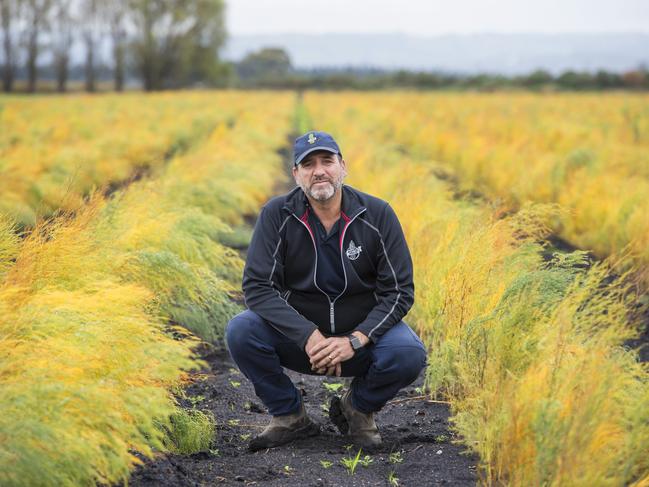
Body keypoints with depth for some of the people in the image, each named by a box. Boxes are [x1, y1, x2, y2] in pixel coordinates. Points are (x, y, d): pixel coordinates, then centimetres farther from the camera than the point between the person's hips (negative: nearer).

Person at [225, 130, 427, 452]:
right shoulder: (277, 215, -9)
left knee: (409, 354, -31)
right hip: (298, 335, 1)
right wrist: (308, 336, -27)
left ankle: (357, 408, 4)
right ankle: (290, 416, -1)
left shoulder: (377, 215, -9)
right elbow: (257, 286, -15)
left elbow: (400, 291, -10)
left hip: (361, 336, 0)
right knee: (240, 331, -27)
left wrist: (355, 340, -24)